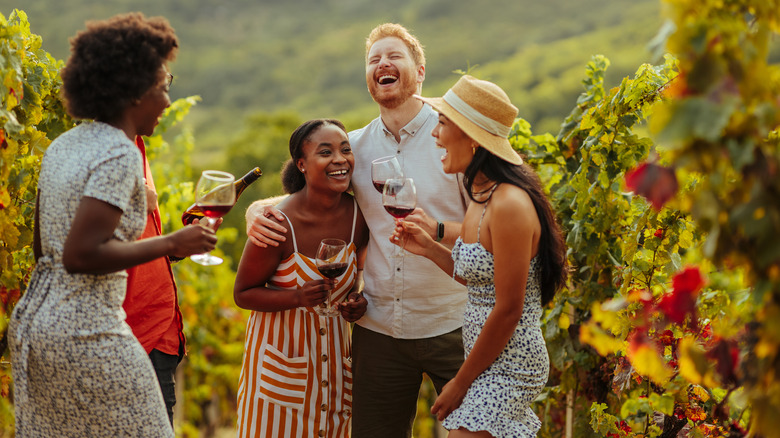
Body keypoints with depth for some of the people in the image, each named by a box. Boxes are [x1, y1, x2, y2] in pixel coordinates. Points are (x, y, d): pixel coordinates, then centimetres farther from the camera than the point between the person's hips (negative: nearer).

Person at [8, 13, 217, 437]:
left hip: (32, 321, 9)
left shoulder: (64, 145, 12)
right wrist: (171, 244, -15)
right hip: (86, 335, -9)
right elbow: (79, 255, -22)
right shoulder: (119, 155, -16)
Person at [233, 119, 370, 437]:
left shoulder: (359, 215, -6)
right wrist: (298, 296, -26)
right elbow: (242, 294, -12)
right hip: (281, 348, -4)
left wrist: (357, 298, -6)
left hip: (334, 348, 5)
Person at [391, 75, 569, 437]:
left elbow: (508, 310, -20)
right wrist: (429, 248, 6)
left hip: (509, 368, -9)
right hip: (491, 363, 9)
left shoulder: (509, 205, -21)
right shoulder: (481, 197, 8)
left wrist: (461, 383, -13)